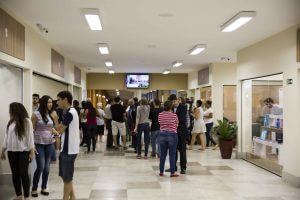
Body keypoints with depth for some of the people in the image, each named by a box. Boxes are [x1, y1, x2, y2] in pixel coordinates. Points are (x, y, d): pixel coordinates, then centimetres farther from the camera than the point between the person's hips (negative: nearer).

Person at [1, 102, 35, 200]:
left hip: (23, 151, -5)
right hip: (12, 151, 5)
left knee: (23, 173, -3)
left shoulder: (26, 121, -8)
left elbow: (30, 137, -9)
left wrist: (31, 152, -12)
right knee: (15, 173, 9)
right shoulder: (10, 122, 9)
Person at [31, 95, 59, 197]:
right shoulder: (36, 114, -7)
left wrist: (58, 133, -4)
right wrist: (32, 143, -11)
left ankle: (44, 187, 21)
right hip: (39, 144, -4)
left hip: (50, 144, 4)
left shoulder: (52, 114, 6)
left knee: (47, 167, 7)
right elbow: (32, 130, -6)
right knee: (40, 167, -8)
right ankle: (34, 188, 10)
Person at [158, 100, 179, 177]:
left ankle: (161, 172, 17)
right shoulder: (174, 115, -10)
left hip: (162, 135, 3)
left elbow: (160, 124, 6)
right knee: (172, 155, 4)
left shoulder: (160, 115, -2)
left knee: (162, 154, 11)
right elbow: (176, 125, 2)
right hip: (172, 135, -3)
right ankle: (172, 173, 9)